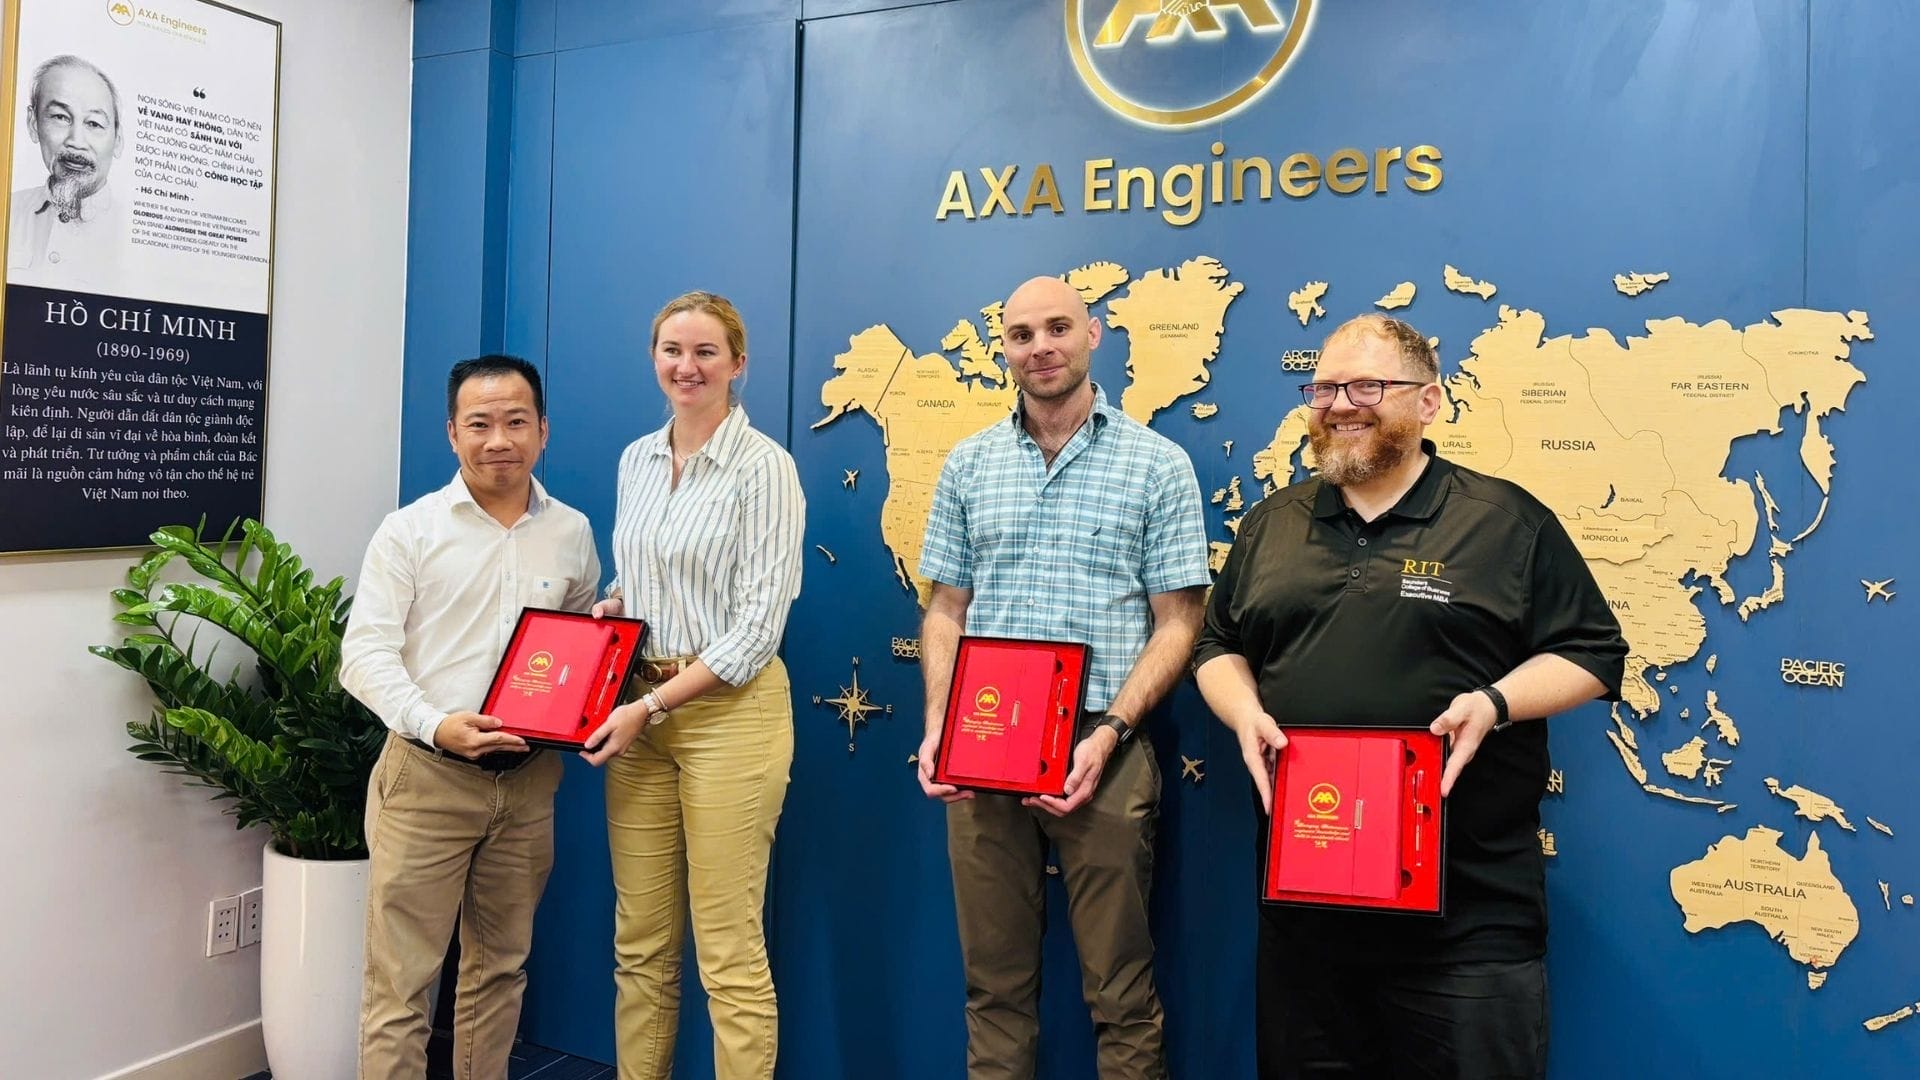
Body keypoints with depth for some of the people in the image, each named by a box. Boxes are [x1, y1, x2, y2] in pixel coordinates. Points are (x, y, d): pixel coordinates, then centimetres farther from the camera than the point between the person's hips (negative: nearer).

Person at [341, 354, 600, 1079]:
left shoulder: (572, 532, 7)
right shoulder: (410, 530, -4)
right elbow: (365, 652, -9)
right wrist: (435, 724, -24)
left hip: (528, 778, 4)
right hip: (426, 776, -3)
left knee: (500, 966, 16)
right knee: (400, 977, 0)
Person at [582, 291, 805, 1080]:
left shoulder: (763, 467, -10)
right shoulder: (637, 460, 11)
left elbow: (760, 622, -14)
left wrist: (651, 706, -16)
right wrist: (603, 611, 0)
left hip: (731, 710, -6)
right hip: (640, 710, 6)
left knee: (729, 952, 0)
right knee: (639, 942, 13)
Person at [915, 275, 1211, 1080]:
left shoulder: (1157, 465, 0)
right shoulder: (968, 465, 9)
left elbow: (1176, 624, -3)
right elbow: (946, 610, 10)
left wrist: (1107, 733, -14)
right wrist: (938, 726, -4)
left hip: (1101, 751, -3)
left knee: (1120, 992, 6)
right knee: (995, 983, 13)